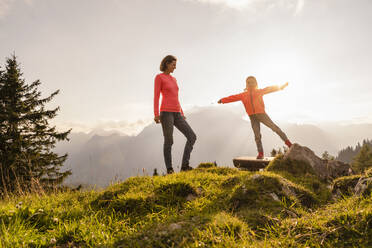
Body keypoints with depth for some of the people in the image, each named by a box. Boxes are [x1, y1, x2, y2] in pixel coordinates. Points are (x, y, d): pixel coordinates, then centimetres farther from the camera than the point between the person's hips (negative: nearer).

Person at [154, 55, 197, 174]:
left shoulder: (173, 79, 24)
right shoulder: (159, 77, 2)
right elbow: (156, 96, -7)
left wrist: (182, 114, 19)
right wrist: (156, 114, -16)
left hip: (176, 114, 7)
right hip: (166, 112, -7)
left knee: (192, 137, -3)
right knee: (169, 141, -5)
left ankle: (184, 165, 0)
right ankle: (169, 169, 8)